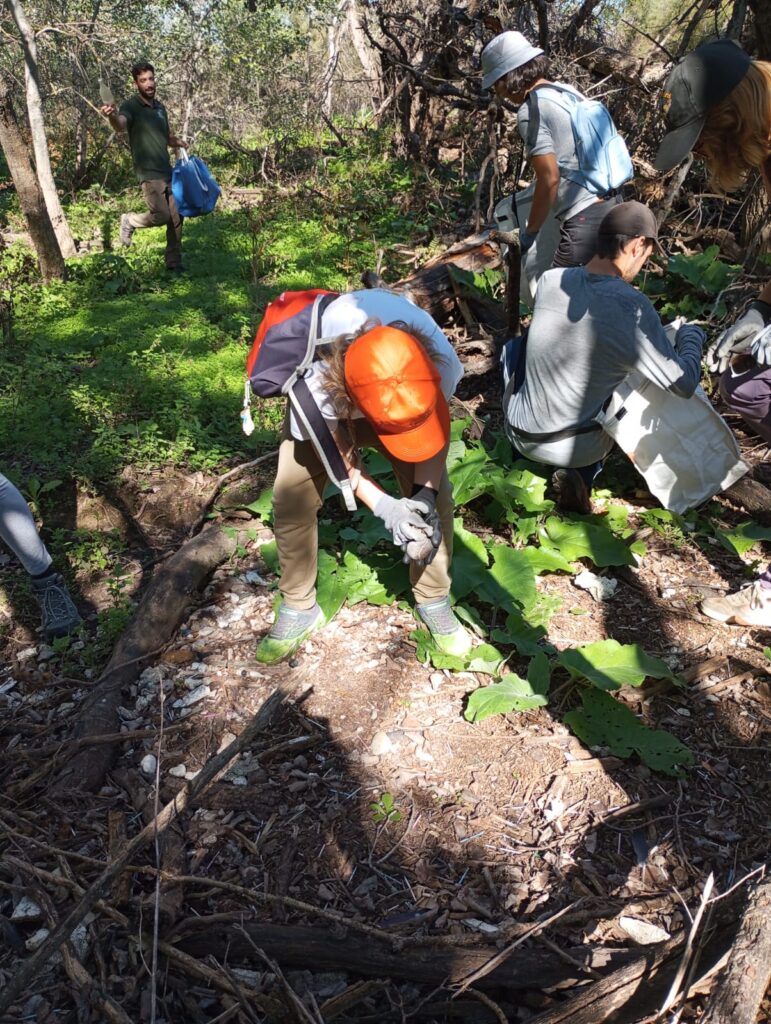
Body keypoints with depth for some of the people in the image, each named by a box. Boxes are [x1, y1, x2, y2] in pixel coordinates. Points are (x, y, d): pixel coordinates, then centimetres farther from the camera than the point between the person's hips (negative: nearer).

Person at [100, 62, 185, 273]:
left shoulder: (160, 107, 13)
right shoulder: (131, 106, -9)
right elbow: (120, 125, -31)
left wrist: (178, 142, 6)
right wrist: (112, 117, -54)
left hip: (168, 171, 7)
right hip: (149, 173, -7)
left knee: (176, 217, 6)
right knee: (161, 216, -16)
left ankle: (174, 263, 17)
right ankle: (129, 221, 13)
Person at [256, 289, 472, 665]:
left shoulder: (438, 358, -40)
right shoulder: (317, 388, -45)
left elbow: (435, 426, -19)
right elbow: (338, 455, -24)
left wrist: (425, 494, -32)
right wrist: (383, 506, -37)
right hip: (328, 416, -1)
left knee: (434, 496, -8)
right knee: (291, 500, -9)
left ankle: (434, 600, 15)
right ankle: (298, 608, 14)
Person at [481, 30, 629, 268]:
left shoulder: (530, 111, -11)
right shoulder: (568, 91, 15)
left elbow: (549, 178, -17)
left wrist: (530, 232, -6)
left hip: (584, 217, -9)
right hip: (612, 204, 9)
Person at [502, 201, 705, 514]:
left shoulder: (550, 279, -8)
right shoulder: (633, 307, -22)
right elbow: (684, 386, -16)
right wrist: (691, 335, 5)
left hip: (519, 434, 3)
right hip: (575, 447, -3)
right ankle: (582, 474, 10)